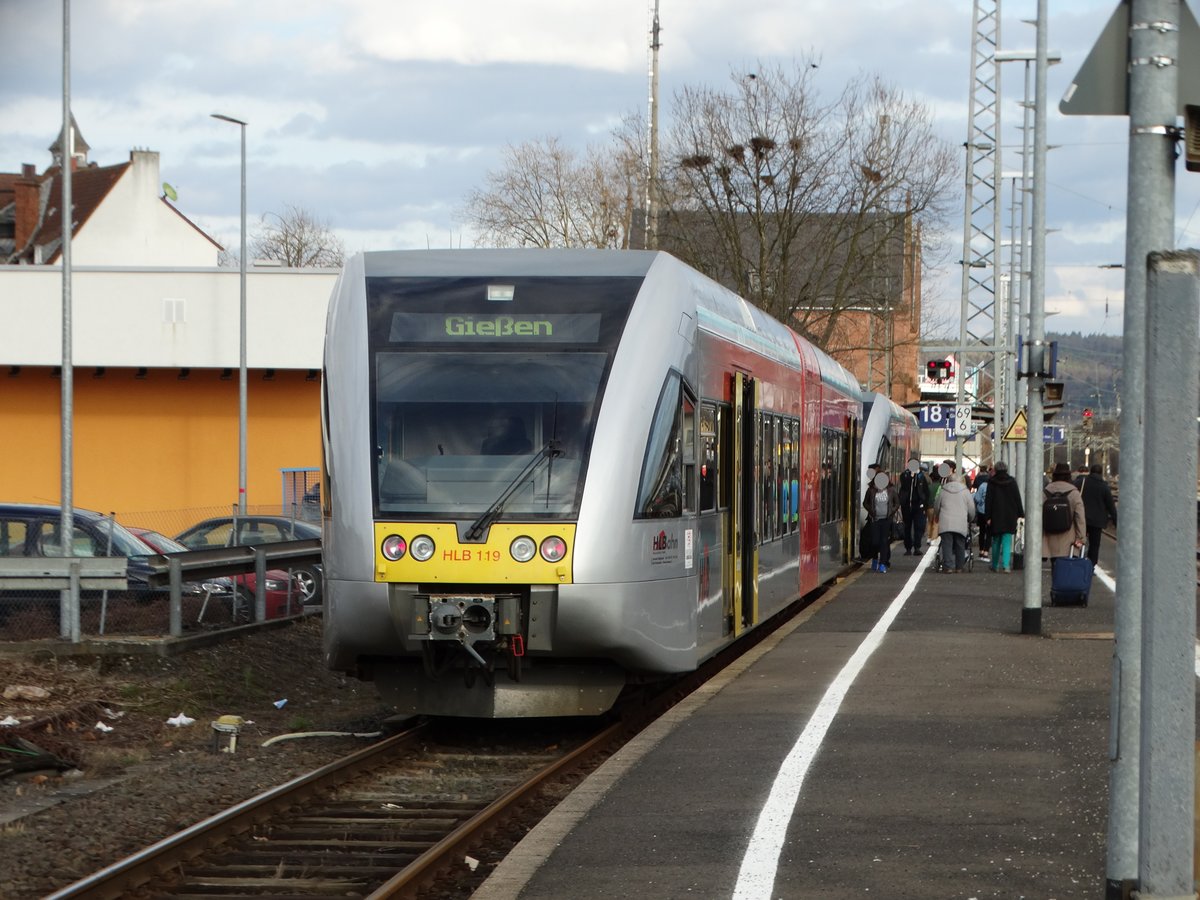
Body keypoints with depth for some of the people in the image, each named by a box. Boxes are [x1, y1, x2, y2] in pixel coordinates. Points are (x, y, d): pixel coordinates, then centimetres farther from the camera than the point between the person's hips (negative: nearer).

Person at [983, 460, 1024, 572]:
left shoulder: (992, 482, -4)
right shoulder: (1012, 482, 0)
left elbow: (988, 500, -5)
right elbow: (1018, 499, 3)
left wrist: (987, 516, -3)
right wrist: (1021, 514, 10)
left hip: (996, 516, 0)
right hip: (1010, 516, 0)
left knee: (996, 542, 13)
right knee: (1007, 542, -2)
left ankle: (995, 565, 20)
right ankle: (1006, 565, -17)